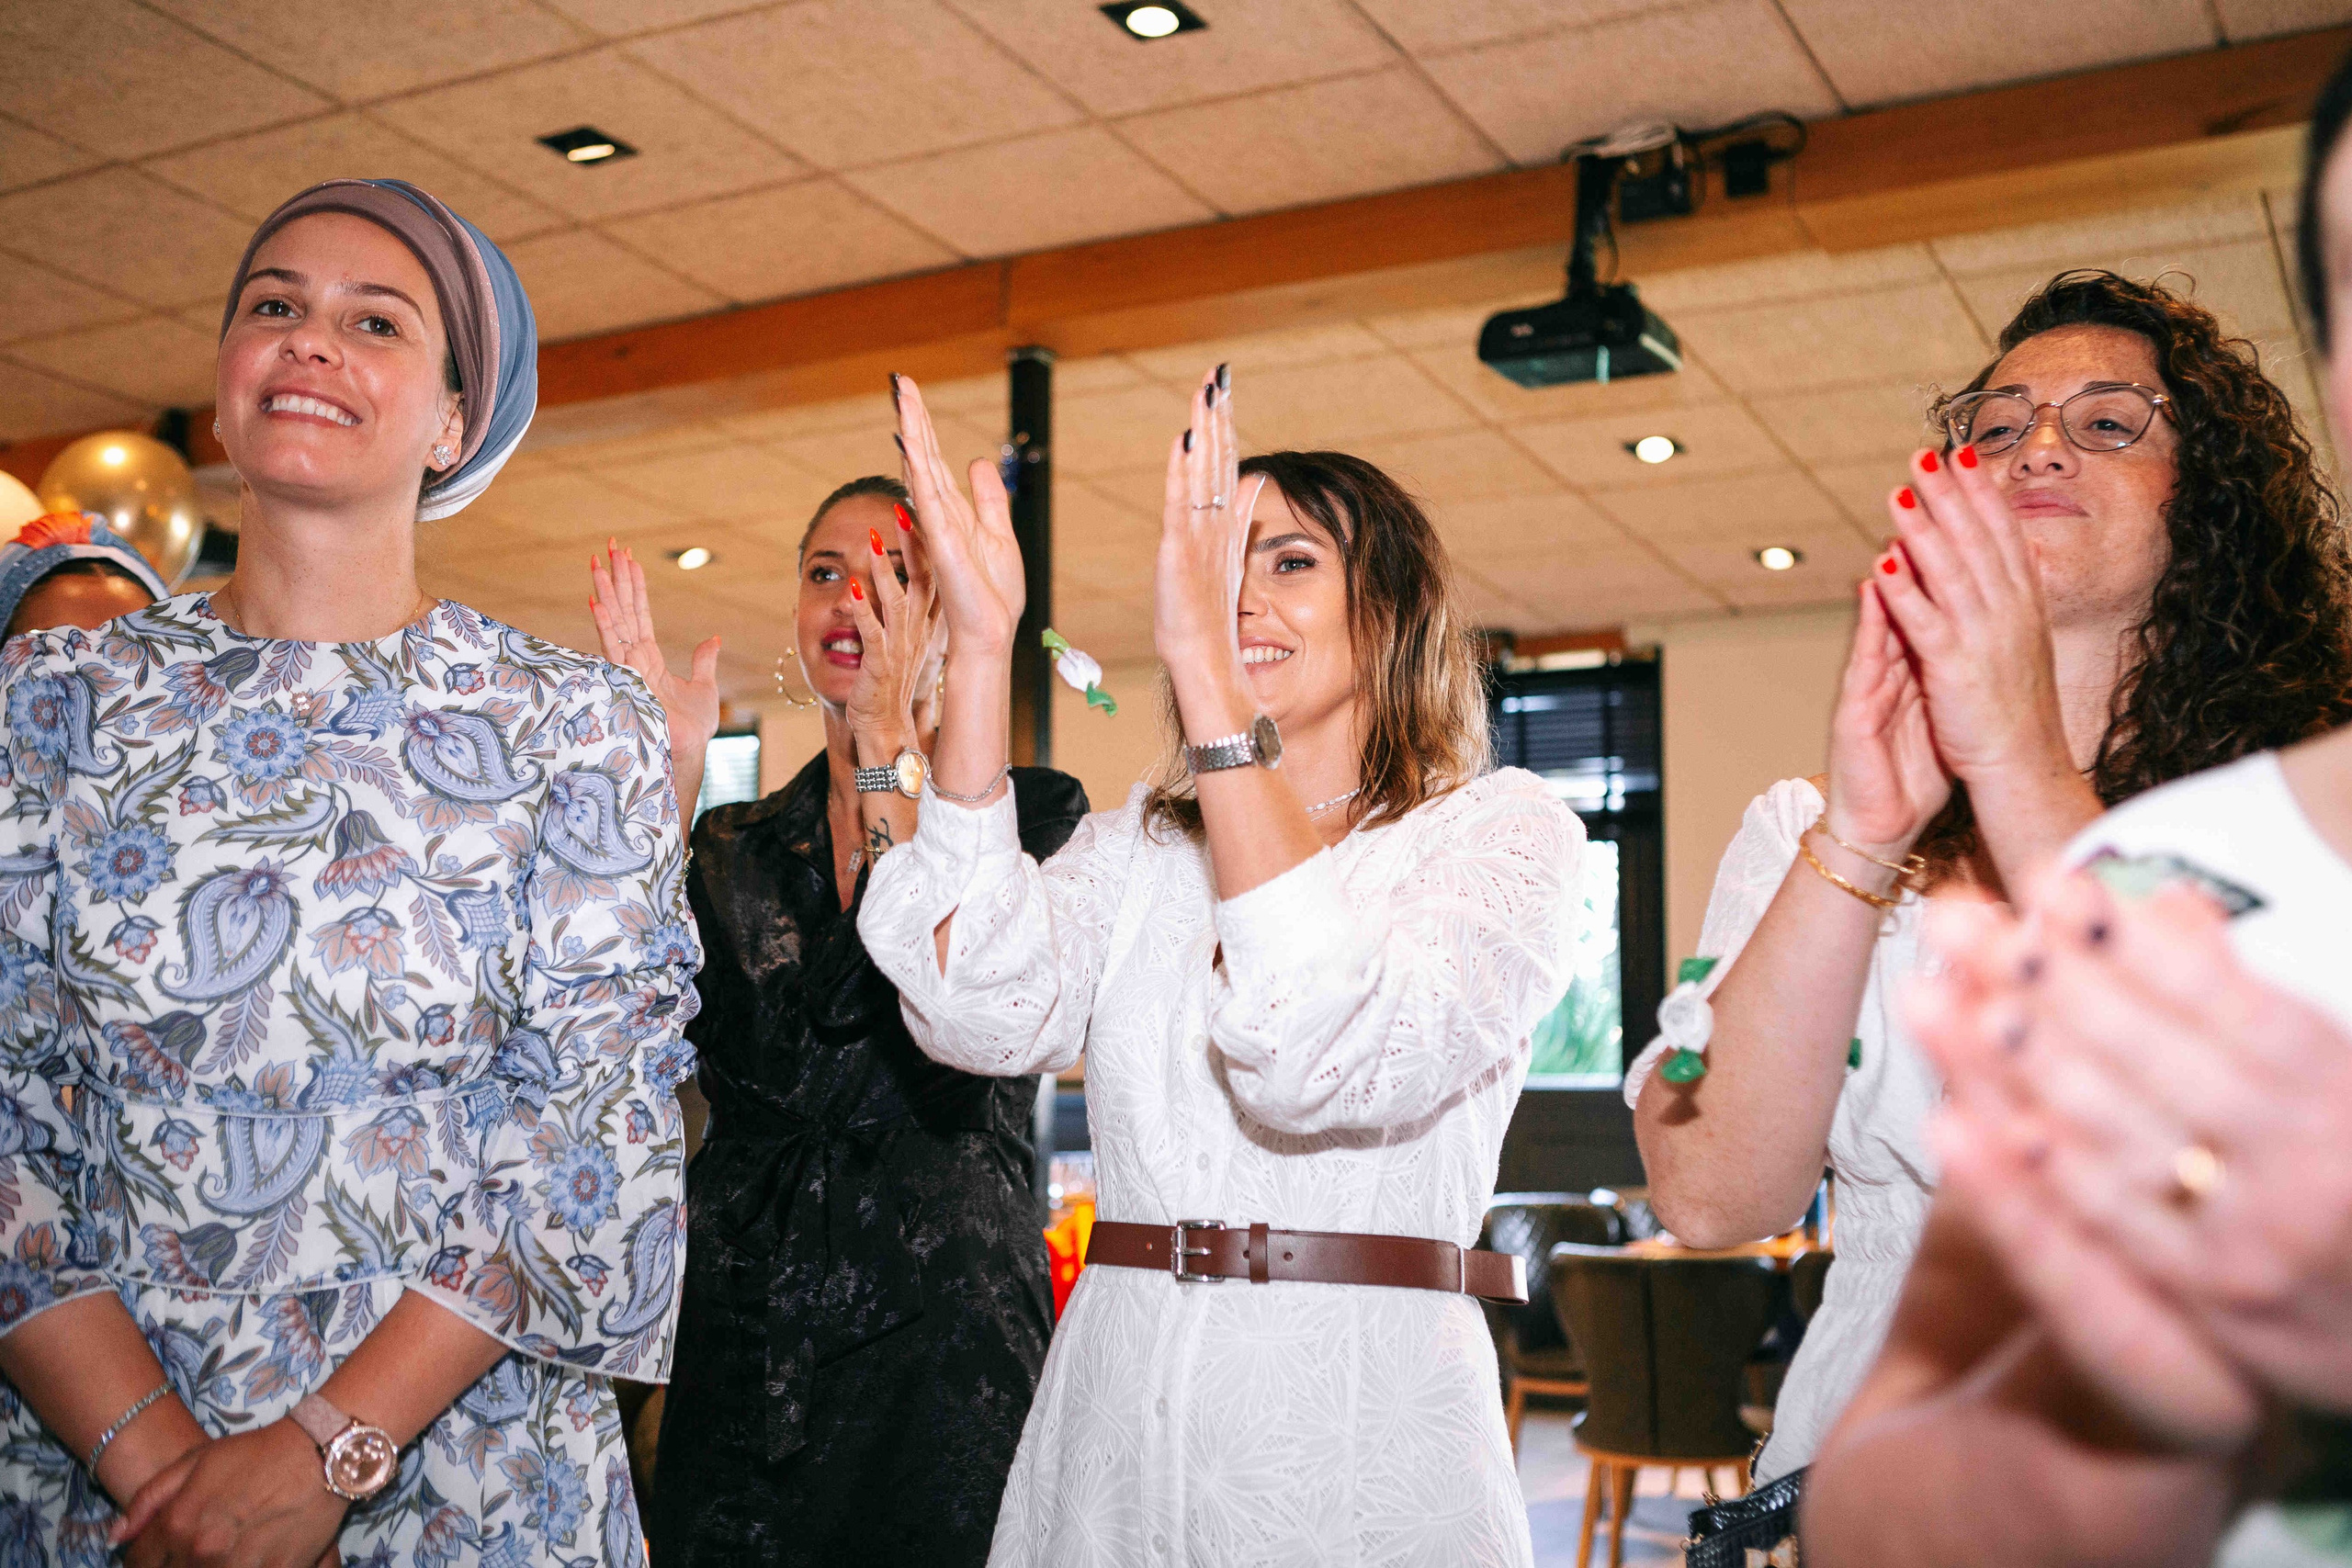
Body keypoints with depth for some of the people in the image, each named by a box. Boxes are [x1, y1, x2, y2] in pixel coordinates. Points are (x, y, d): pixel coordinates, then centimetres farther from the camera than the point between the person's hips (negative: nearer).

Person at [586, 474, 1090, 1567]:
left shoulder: (1031, 811, -1)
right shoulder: (732, 845, 11)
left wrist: (888, 750, -17)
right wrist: (667, 770, -9)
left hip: (940, 1352, -3)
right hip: (740, 1346, 4)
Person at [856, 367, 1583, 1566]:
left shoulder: (1505, 831, -4)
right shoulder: (1134, 846, 9)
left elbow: (1329, 1060, -23)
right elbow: (983, 1014, -12)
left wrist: (1204, 660, -26)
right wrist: (979, 646, -15)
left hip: (1357, 1450, -4)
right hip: (1111, 1428, 4)